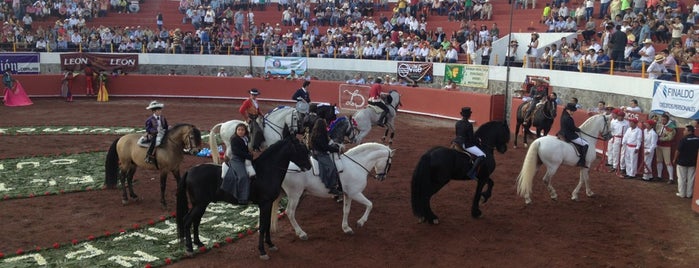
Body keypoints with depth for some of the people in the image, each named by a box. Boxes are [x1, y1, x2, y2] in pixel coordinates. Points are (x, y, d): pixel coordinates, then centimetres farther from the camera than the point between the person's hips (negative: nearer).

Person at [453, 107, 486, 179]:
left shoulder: (457, 123, 3)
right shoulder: (469, 125, -17)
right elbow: (471, 138, -14)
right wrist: (477, 141, 5)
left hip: (457, 142, 8)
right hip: (466, 145, -8)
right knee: (482, 155, -14)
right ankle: (471, 173, -19)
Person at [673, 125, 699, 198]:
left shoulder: (684, 139, -18)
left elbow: (678, 151, -15)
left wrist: (674, 159, -2)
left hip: (682, 162, -5)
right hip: (693, 162, 5)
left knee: (682, 178, 6)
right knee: (691, 179, 11)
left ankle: (682, 193, 11)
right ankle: (689, 194, 16)